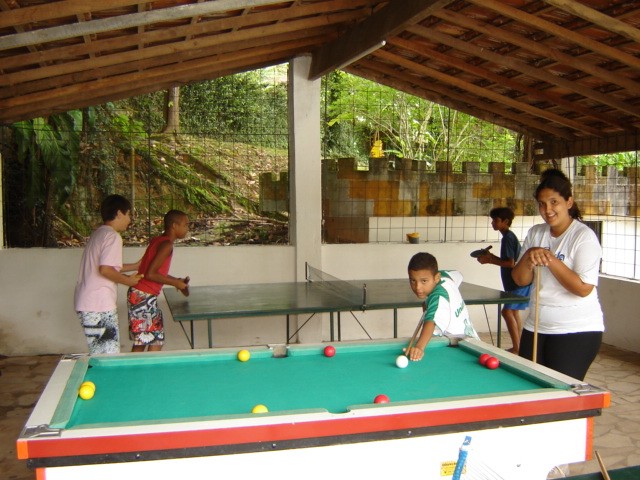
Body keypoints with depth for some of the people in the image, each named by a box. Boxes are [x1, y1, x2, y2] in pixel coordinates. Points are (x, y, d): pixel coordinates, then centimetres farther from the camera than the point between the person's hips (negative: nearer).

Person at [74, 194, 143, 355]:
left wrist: (135, 266, 29)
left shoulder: (99, 233, 17)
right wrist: (128, 280, -8)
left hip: (87, 305, 10)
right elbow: (105, 270, -22)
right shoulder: (112, 236, -12)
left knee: (99, 356, 14)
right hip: (99, 307, -10)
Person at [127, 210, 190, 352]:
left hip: (137, 294, 9)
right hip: (144, 297, -9)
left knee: (140, 342, 15)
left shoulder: (157, 240, 12)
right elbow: (150, 274, -22)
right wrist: (176, 283, -12)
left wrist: (177, 281, 13)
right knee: (156, 343, -5)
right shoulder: (166, 245, -15)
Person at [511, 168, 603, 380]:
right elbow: (520, 280, 6)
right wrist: (528, 257, -13)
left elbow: (584, 288, -19)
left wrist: (551, 260, -21)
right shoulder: (535, 233, 7)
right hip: (536, 327, 6)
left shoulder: (584, 236, -11)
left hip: (577, 332, -6)